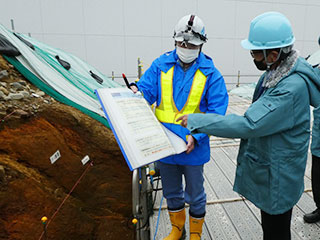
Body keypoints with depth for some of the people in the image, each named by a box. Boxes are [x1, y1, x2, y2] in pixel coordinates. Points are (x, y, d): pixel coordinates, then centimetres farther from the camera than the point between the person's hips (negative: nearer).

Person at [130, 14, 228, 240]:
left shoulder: (210, 73, -9)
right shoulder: (161, 65, -2)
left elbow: (216, 110, -13)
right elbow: (146, 90, -2)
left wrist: (196, 135, -26)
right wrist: (136, 92, -26)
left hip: (193, 146, -2)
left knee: (195, 195, 17)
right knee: (171, 193, 22)